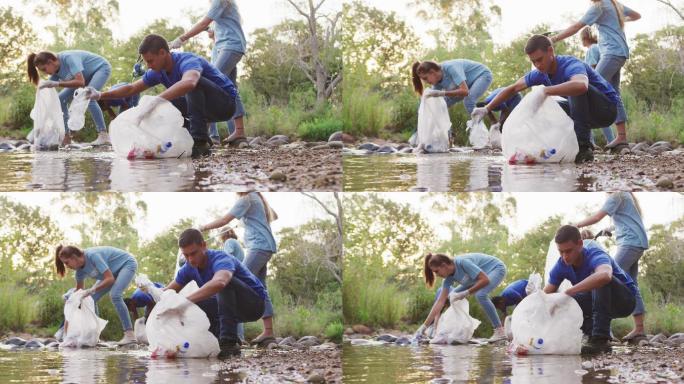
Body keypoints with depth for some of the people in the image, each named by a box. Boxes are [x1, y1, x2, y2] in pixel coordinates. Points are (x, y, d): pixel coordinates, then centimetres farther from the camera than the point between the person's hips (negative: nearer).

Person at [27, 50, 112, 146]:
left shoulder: (68, 58, -34)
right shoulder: (55, 70, -10)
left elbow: (80, 82, -44)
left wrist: (57, 84, -47)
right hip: (88, 75, 9)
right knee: (61, 99, 0)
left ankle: (103, 135, -31)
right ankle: (67, 137, 5)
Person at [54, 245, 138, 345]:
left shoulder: (92, 256, -33)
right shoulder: (80, 269, -7)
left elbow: (110, 279, -35)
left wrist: (92, 290, -41)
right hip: (114, 271, 9)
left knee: (115, 295, -30)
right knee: (91, 298, -1)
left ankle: (129, 335, -30)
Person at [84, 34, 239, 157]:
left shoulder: (188, 61, -29)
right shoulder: (159, 72, -2)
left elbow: (188, 83, -52)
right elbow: (132, 89, 7)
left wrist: (155, 101, -59)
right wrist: (100, 95, -5)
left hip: (226, 102, -9)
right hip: (206, 110, 9)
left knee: (195, 82, -34)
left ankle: (201, 141, -29)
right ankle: (202, 143, 3)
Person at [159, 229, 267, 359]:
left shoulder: (220, 259, -29)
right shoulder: (190, 267, -4)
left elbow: (219, 282, -54)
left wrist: (185, 302, -60)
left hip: (256, 302, -8)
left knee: (225, 282, -35)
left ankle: (228, 342, -35)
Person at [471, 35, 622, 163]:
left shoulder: (571, 65, -29)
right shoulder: (541, 73, -3)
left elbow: (581, 85, -54)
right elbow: (513, 88, 10)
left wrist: (545, 91, -55)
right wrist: (486, 109, 6)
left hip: (608, 109, -8)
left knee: (577, 89, -34)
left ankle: (584, 147, -29)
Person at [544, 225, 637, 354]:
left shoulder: (594, 255, -31)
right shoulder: (562, 265, -12)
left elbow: (604, 275, -57)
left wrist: (568, 293, -59)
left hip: (626, 298, -6)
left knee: (600, 280, -36)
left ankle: (600, 339, -32)